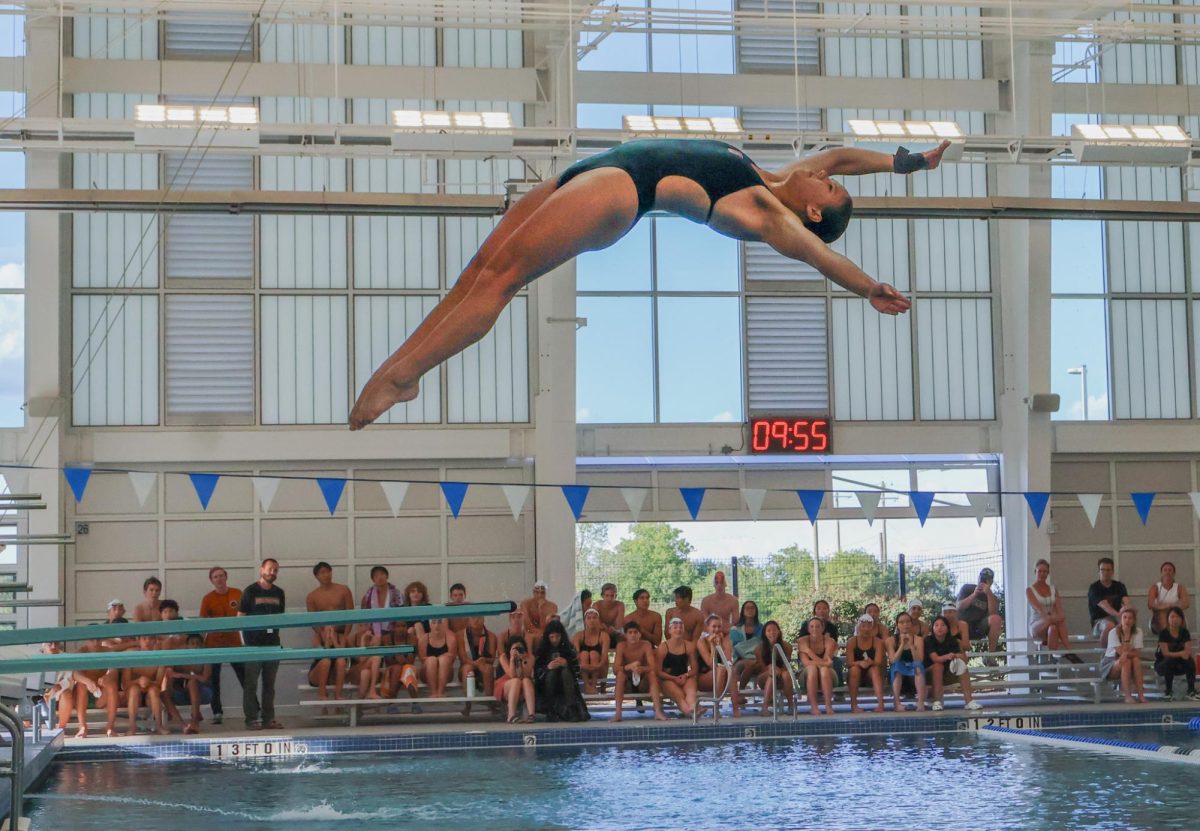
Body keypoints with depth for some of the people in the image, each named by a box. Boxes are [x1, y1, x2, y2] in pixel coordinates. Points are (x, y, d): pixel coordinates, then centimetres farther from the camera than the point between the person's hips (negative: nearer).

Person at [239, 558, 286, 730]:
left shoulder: (279, 593, 13)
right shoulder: (250, 591, -2)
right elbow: (240, 617, -4)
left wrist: (276, 628, 3)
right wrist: (244, 640, -11)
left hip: (272, 642, 5)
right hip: (253, 643, -5)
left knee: (269, 683, 8)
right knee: (251, 683, -3)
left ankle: (268, 719, 13)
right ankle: (251, 719, -1)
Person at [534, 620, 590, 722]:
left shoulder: (568, 648, 2)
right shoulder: (542, 650, -2)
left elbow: (577, 670, -4)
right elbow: (536, 672, -9)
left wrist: (566, 664, -22)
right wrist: (548, 668, -27)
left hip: (565, 685, 1)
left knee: (565, 671, -28)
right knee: (552, 673, -29)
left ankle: (571, 709, -37)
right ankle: (550, 711, -28)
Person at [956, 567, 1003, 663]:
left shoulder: (992, 597, 6)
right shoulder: (967, 588, 6)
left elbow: (993, 613, -15)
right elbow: (959, 607, -6)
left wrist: (988, 593, -21)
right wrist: (974, 594, -16)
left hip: (980, 627, 1)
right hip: (965, 625, -1)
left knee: (996, 619, -29)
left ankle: (991, 655, -24)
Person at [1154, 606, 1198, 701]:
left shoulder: (1185, 633, -4)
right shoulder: (1164, 633, -15)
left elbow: (1188, 651, -14)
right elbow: (1166, 653, -21)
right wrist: (1181, 654, -30)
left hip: (1179, 666, 3)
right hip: (1162, 664, -3)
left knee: (1191, 661, -27)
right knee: (1170, 661, -36)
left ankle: (1191, 691, -23)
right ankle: (1168, 692, -21)